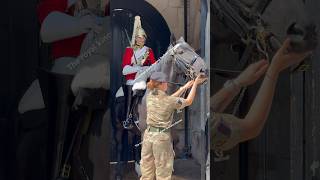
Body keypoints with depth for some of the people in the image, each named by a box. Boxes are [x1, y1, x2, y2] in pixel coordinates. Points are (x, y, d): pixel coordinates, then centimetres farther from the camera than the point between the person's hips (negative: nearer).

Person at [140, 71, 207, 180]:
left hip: (148, 134, 5)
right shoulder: (170, 101, -13)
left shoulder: (150, 96, 2)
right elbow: (189, 101, 3)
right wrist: (195, 84, 12)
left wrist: (185, 87, 20)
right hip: (162, 136, -5)